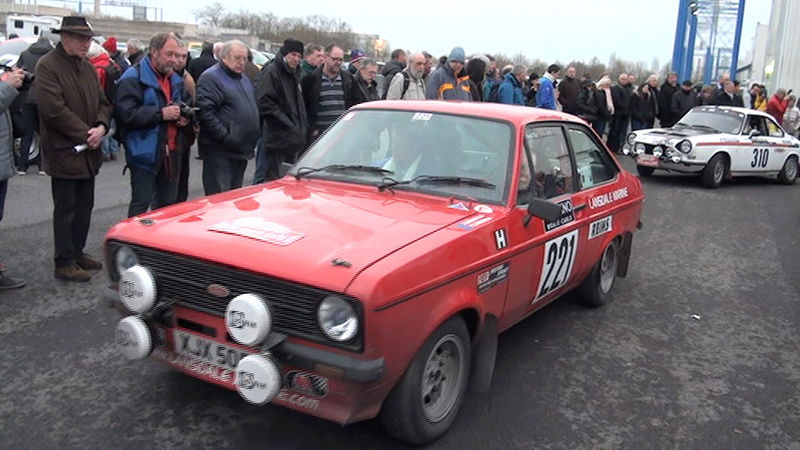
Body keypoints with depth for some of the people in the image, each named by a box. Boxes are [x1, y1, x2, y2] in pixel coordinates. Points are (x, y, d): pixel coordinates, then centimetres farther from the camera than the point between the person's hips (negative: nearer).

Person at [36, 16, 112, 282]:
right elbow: (54, 109, -20)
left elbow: (103, 103, 13)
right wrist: (85, 134, -17)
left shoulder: (87, 68, 13)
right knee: (66, 209, -1)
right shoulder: (47, 66, -11)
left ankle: (77, 253, 27)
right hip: (63, 152, -7)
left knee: (84, 206, 14)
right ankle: (64, 263, 8)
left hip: (88, 151, 7)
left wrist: (101, 127, -6)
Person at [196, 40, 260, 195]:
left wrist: (252, 139, 15)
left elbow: (252, 108, 28)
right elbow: (206, 113, -20)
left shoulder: (244, 79, 19)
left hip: (241, 152, 9)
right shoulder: (210, 78, -10)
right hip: (220, 153, -9)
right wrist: (226, 138, -23)